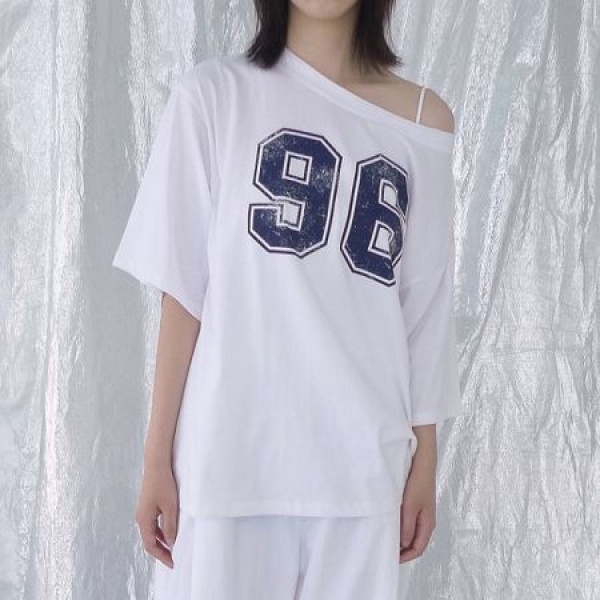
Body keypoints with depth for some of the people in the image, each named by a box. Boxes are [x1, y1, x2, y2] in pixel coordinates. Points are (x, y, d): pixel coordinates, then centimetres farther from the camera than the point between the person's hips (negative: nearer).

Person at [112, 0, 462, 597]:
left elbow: (425, 310, 8)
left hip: (363, 465, 2)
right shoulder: (212, 94, -1)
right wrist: (157, 456, -3)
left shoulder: (424, 121, 6)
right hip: (230, 456, -2)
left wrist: (424, 460, 9)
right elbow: (183, 291, -2)